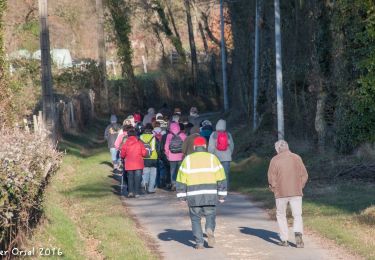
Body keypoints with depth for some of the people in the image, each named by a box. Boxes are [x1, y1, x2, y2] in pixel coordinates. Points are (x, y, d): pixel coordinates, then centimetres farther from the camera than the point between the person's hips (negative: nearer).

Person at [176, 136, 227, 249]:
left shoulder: (187, 160, 7)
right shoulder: (212, 158, 6)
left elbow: (181, 179, 5)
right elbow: (221, 178, 4)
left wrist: (182, 196, 10)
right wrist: (221, 195, 9)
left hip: (193, 196, 0)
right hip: (210, 195, 0)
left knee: (195, 218, 10)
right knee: (210, 215, 12)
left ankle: (199, 243, 0)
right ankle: (210, 230, -18)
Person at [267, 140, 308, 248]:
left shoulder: (275, 160, -4)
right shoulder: (296, 158, 3)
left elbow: (271, 178, -6)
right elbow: (304, 175, 3)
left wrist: (274, 189, 9)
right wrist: (300, 187, 13)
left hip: (281, 193, -1)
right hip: (296, 192, 1)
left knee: (281, 215, 14)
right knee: (297, 215, 6)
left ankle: (284, 240, 9)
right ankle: (298, 233, -19)